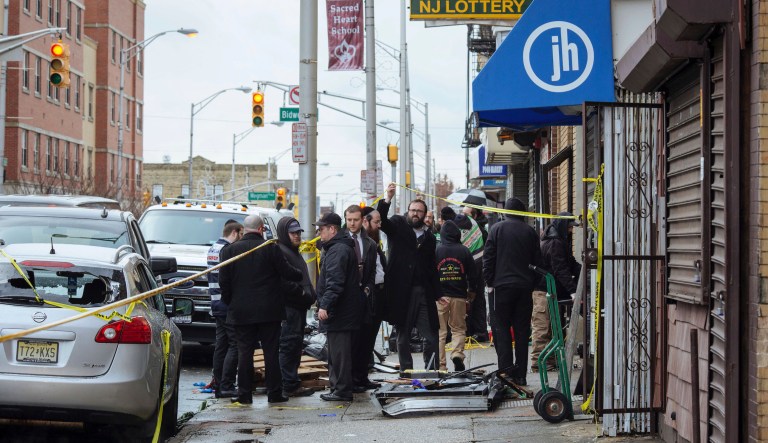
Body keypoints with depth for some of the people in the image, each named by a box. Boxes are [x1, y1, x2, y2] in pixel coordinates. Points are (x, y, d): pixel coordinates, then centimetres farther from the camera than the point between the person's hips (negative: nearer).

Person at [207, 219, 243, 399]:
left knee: (221, 344, 12)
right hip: (228, 304, -10)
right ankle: (226, 386, -9)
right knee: (234, 345, -6)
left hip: (216, 303, 10)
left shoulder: (213, 249, 18)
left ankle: (218, 385, 14)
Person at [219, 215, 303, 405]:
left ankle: (244, 393, 4)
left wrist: (230, 303, 12)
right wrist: (301, 275, 17)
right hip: (269, 310, -1)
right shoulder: (271, 248, -7)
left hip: (241, 311, 2)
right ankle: (274, 392, 7)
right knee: (271, 352, 5)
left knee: (244, 353, 5)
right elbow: (287, 272, -3)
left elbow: (223, 282, 1)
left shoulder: (229, 250, 0)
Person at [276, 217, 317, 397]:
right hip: (290, 306, -11)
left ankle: (292, 384, 20)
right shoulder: (281, 252, -12)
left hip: (299, 306, 11)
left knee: (295, 346, 14)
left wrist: (310, 294, 12)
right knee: (290, 345, -8)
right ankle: (290, 385, -6)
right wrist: (304, 294, -19)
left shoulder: (293, 252, 22)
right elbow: (285, 282, -23)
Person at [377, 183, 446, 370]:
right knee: (403, 336, 5)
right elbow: (381, 220, -15)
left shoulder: (429, 237, 16)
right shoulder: (397, 226, 7)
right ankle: (406, 373, 12)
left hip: (423, 292, 3)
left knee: (431, 335, -2)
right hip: (401, 291, -3)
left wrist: (438, 294, 16)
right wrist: (387, 200, -30)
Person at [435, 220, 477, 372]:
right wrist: (471, 290, 21)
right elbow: (472, 274, 5)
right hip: (459, 296, 1)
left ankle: (440, 365, 1)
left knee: (440, 331, 4)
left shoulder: (435, 250, -3)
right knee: (459, 329, 13)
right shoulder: (464, 251, 0)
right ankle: (457, 354, -10)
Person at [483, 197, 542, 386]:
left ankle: (506, 368, -11)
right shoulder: (530, 232, 6)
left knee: (501, 328, 2)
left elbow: (488, 258, -3)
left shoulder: (497, 229, -1)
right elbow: (537, 261, 9)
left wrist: (489, 282, 3)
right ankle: (520, 374, 6)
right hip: (524, 287, 3)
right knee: (522, 331, 6)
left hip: (501, 286, -3)